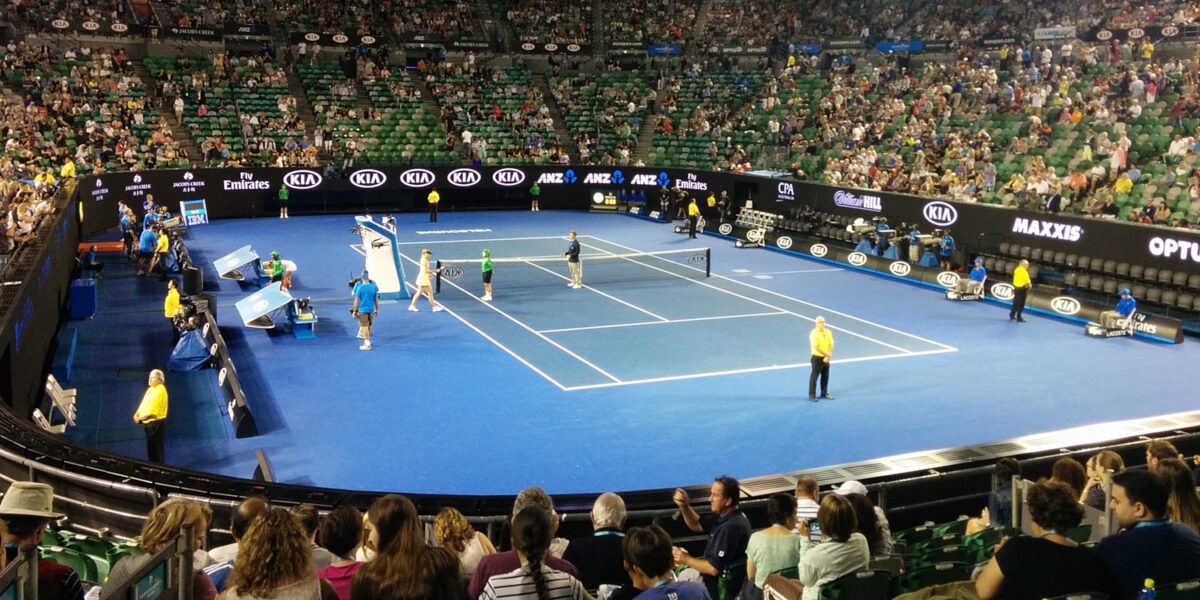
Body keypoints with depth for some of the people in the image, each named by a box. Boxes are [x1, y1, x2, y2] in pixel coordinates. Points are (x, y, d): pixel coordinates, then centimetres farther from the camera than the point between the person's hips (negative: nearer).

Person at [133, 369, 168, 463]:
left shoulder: (160, 391, -18)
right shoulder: (151, 389, 12)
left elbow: (152, 410, -21)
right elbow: (144, 404, 13)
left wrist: (140, 418, -14)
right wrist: (137, 414, -2)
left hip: (156, 423, -9)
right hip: (149, 422, 9)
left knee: (156, 448, -3)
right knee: (151, 447, 15)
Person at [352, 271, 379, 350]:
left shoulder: (360, 287, -11)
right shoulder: (373, 287, 0)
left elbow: (356, 300, -9)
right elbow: (376, 299, 5)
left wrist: (354, 311, -3)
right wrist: (377, 309, 16)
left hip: (362, 310, -4)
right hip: (371, 309, 4)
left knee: (364, 326, 0)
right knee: (369, 326, 17)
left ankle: (367, 344, 0)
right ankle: (367, 341, 29)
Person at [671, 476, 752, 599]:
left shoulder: (730, 528, -29)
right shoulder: (725, 514, -1)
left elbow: (714, 569, -27)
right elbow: (697, 525, 10)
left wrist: (686, 560, -14)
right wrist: (684, 506, -7)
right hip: (721, 577, 8)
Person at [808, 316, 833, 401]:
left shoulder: (828, 332, 2)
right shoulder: (813, 333, -14)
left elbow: (831, 345, -1)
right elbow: (816, 347, -19)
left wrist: (828, 356, -12)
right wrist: (826, 354, -15)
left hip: (826, 358, 6)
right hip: (817, 357, -6)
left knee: (825, 376, 14)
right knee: (814, 376, -3)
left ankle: (824, 393, 28)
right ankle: (812, 395, 3)